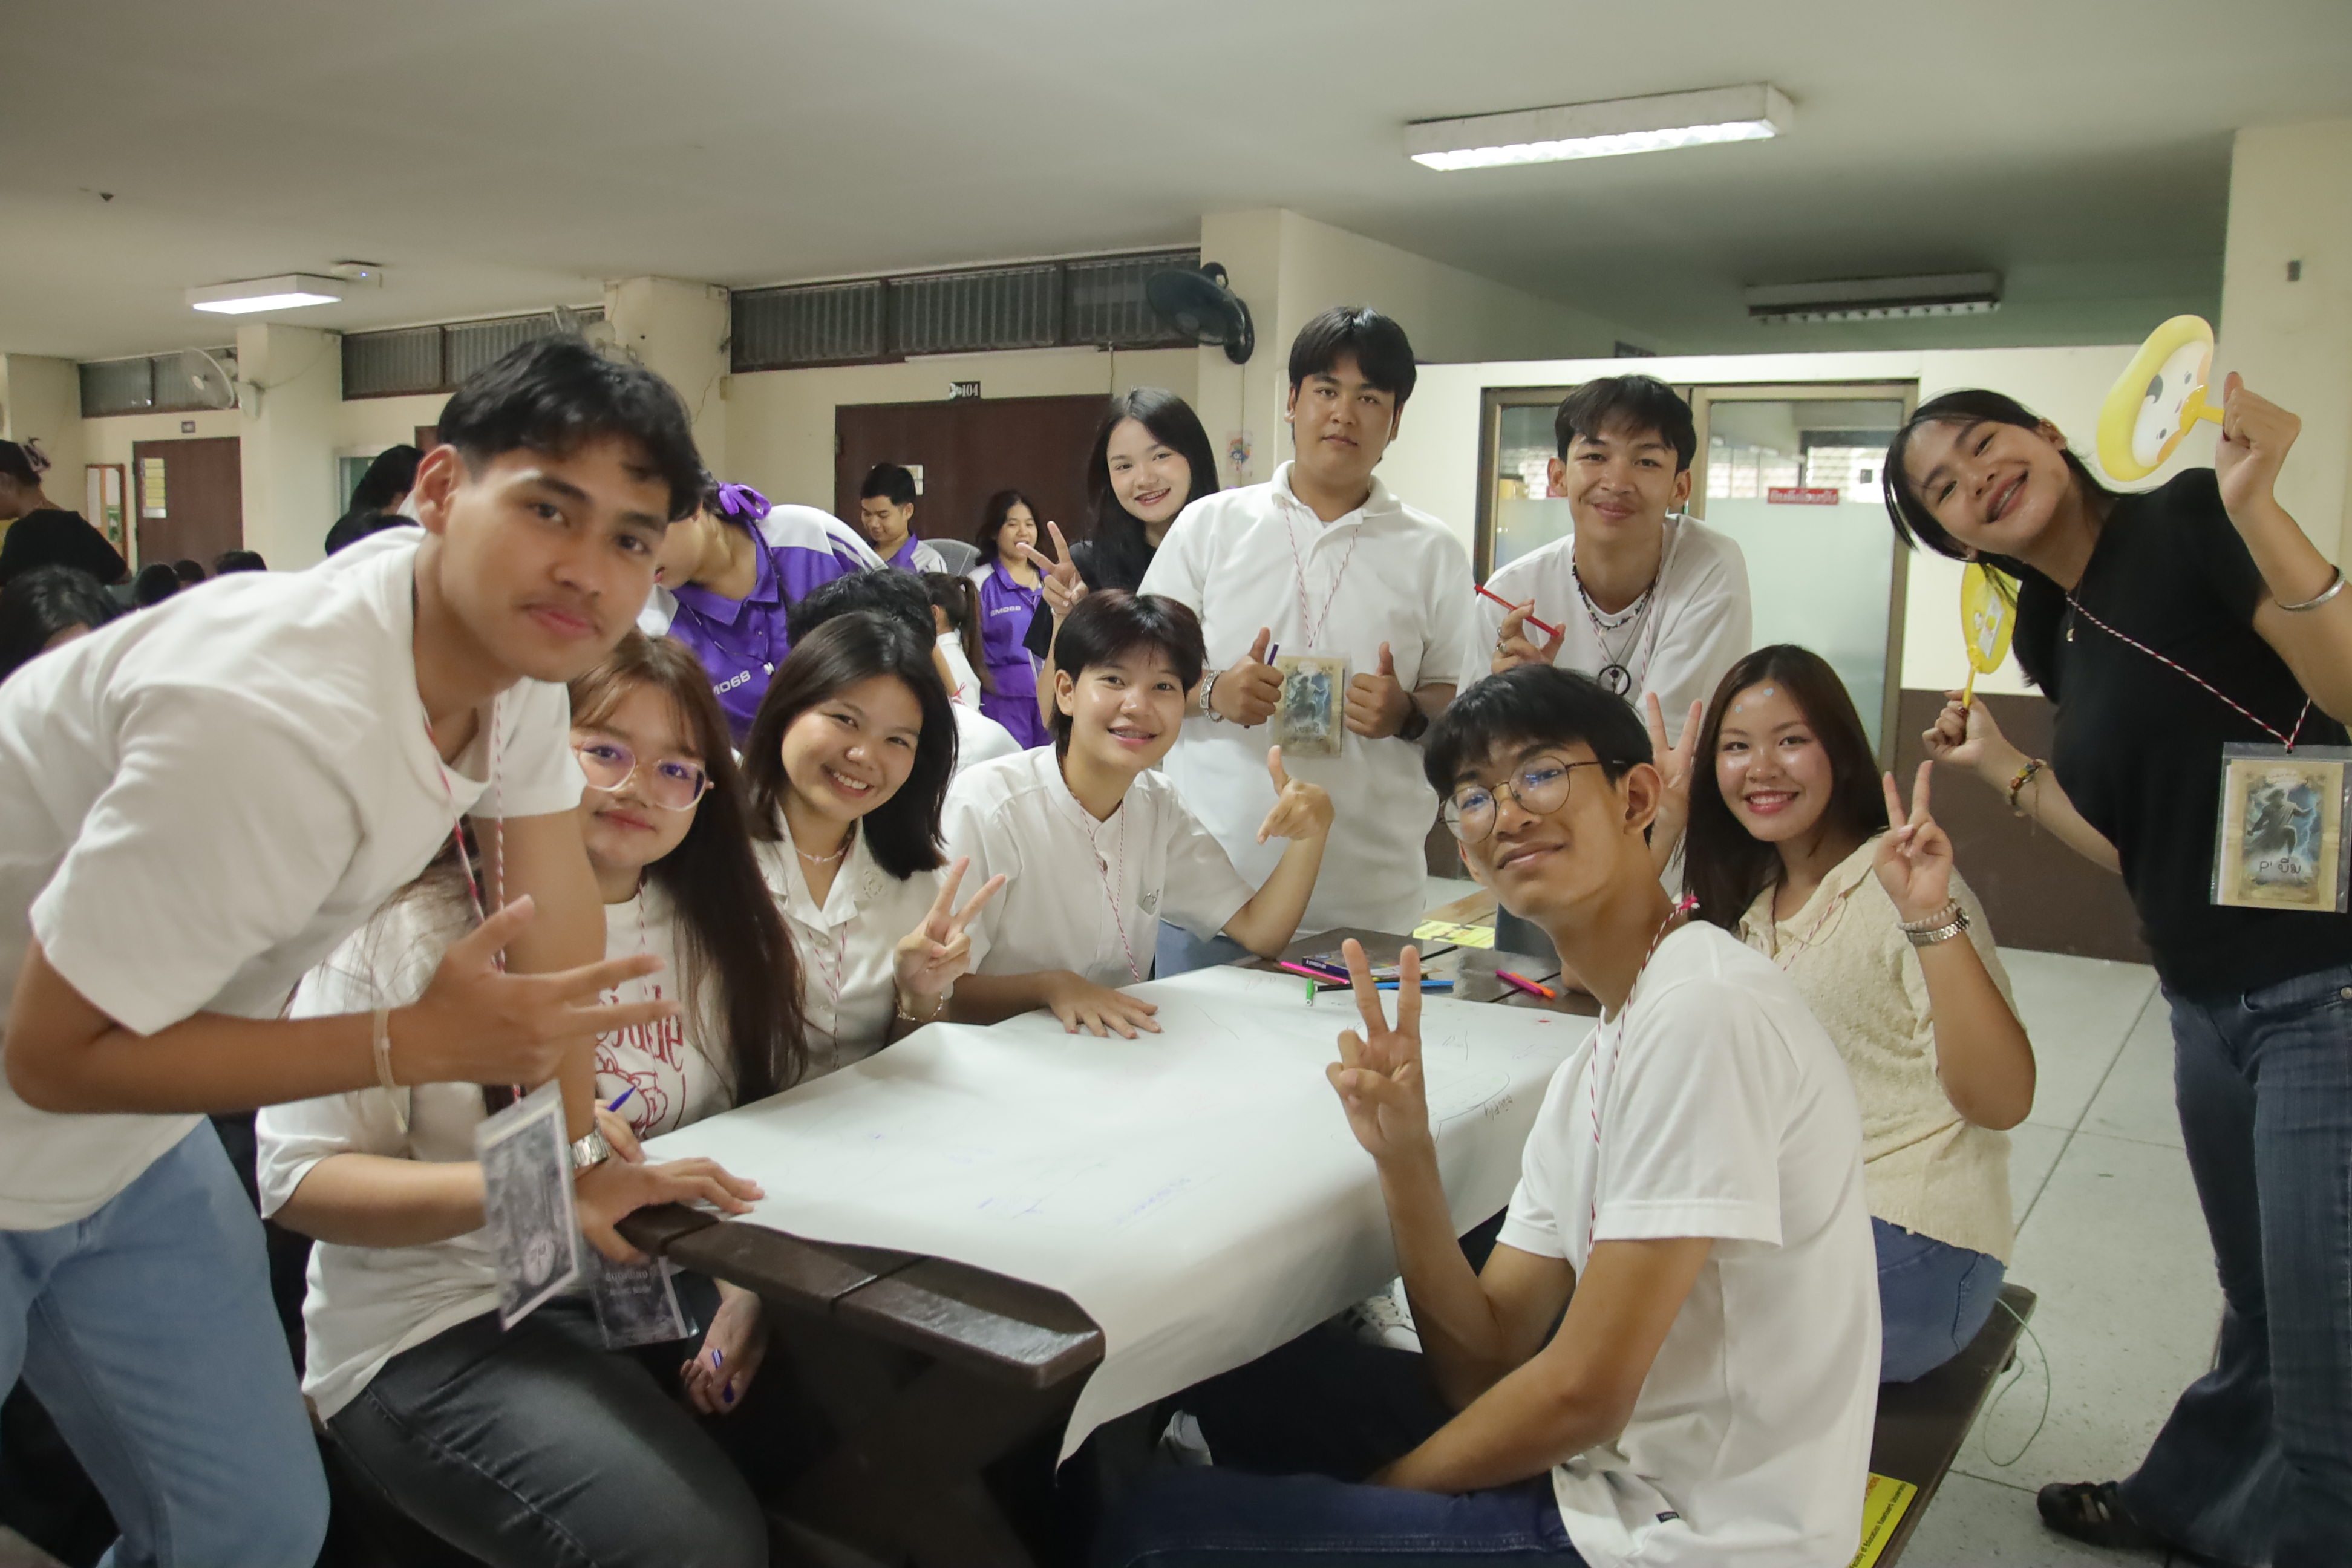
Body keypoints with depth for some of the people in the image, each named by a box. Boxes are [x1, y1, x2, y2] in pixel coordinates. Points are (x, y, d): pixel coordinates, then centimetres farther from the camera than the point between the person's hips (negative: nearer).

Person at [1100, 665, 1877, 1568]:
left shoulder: (1704, 1011, -21)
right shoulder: (1602, 1058, 9)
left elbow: (1583, 1390, -21)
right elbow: (1486, 1364, 5)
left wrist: (1375, 1493, -5)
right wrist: (1404, 1159, -12)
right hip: (1614, 1458, 9)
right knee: (1246, 1375, 19)